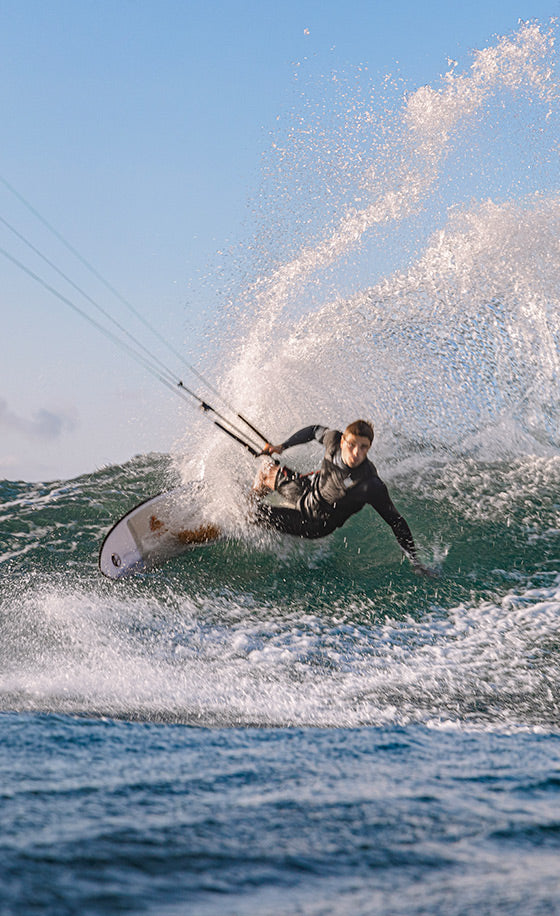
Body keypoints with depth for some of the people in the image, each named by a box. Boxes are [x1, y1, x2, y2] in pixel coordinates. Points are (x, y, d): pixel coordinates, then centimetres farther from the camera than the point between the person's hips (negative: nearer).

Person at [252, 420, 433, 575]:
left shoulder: (370, 486, -40)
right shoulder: (334, 439, -26)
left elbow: (396, 521, -31)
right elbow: (315, 431, -1)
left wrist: (414, 561, -32)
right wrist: (282, 447, -1)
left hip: (315, 523, -5)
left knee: (255, 513, -2)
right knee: (268, 470, 18)